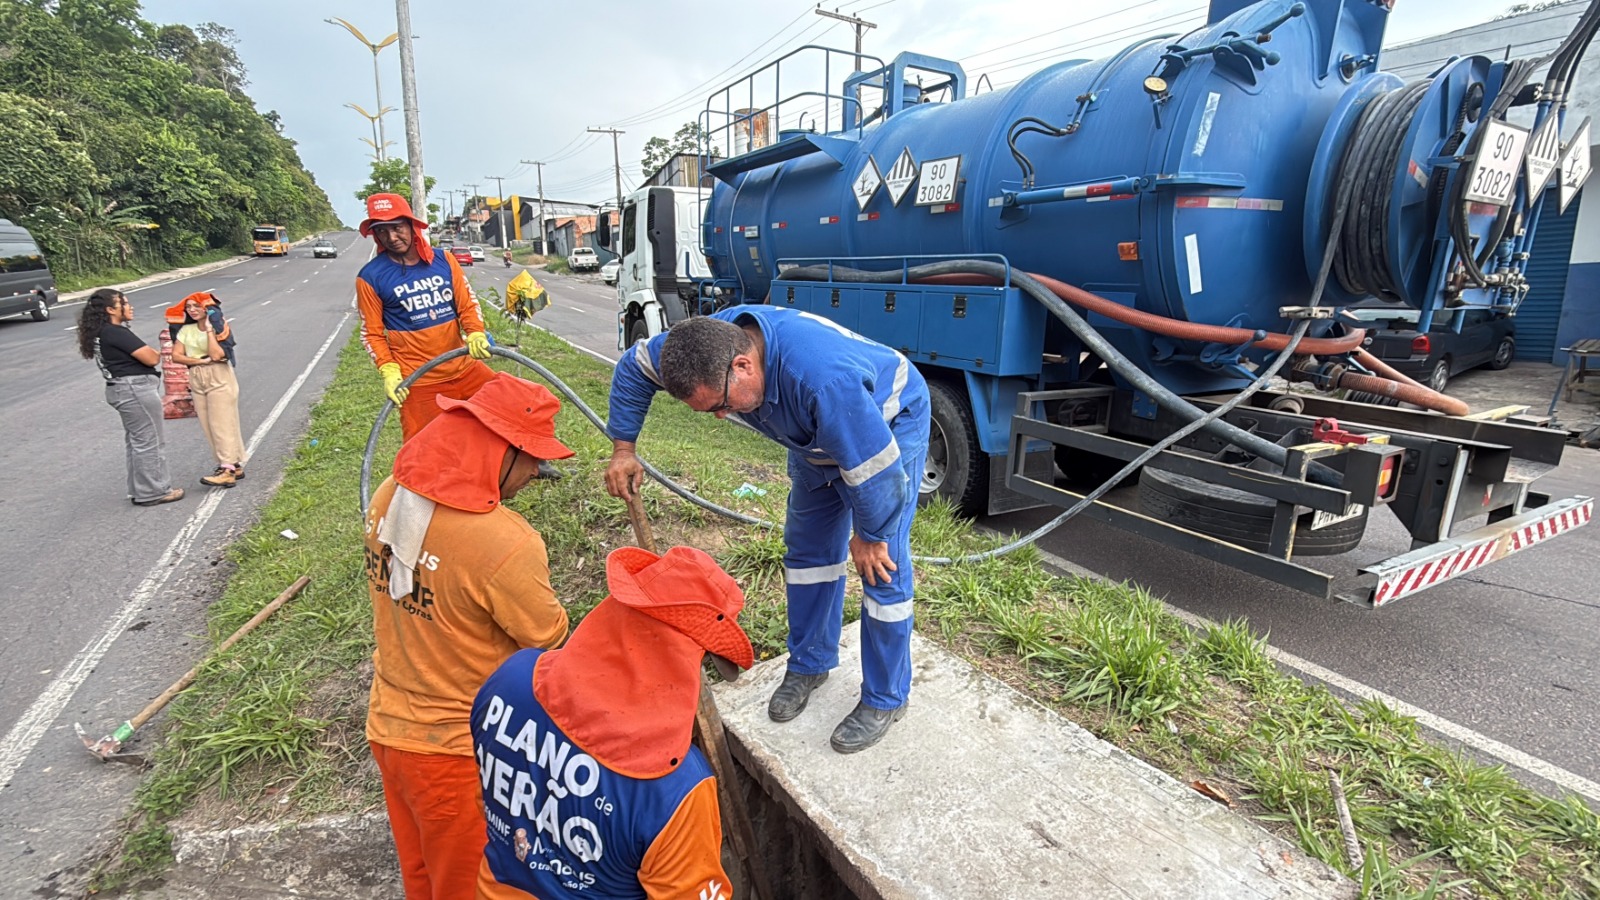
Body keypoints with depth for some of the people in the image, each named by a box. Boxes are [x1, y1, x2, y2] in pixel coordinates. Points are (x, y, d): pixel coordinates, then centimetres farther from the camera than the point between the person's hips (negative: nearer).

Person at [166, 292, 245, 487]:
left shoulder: (219, 328, -4)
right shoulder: (186, 330, 10)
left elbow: (216, 355, -17)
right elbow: (176, 355, 3)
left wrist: (209, 330, -13)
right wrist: (201, 361, -11)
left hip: (220, 380, -6)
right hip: (197, 382, 6)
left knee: (222, 425, -8)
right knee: (209, 427, 5)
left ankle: (228, 471, -9)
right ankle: (235, 466, 11)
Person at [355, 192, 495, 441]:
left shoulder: (444, 261, 2)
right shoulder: (370, 277, -6)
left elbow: (467, 304, 4)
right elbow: (372, 333, -2)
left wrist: (476, 335, -16)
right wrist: (389, 371, -16)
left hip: (463, 369, 4)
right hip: (417, 382, -3)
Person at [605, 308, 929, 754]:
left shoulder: (823, 380, -46)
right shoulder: (713, 341, -24)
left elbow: (877, 470, -35)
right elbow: (634, 365, -4)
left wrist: (869, 536, -18)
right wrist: (623, 449, -6)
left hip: (890, 425, -7)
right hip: (820, 435, 7)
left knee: (882, 569, -6)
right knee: (807, 549, 12)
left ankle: (885, 700, 14)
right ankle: (810, 664, 32)